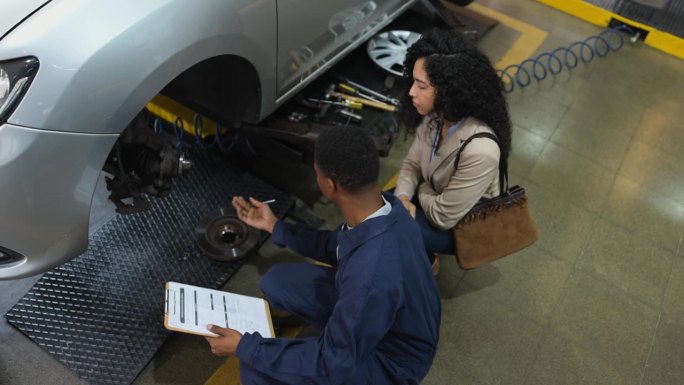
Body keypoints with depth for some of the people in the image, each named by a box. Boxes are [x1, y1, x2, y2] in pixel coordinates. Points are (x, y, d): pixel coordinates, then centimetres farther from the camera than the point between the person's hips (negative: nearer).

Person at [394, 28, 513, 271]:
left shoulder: (479, 151, -38)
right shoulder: (435, 116, -15)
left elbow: (443, 217, -28)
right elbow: (411, 164, -1)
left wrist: (420, 189, -10)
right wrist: (402, 196, -21)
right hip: (437, 199, 7)